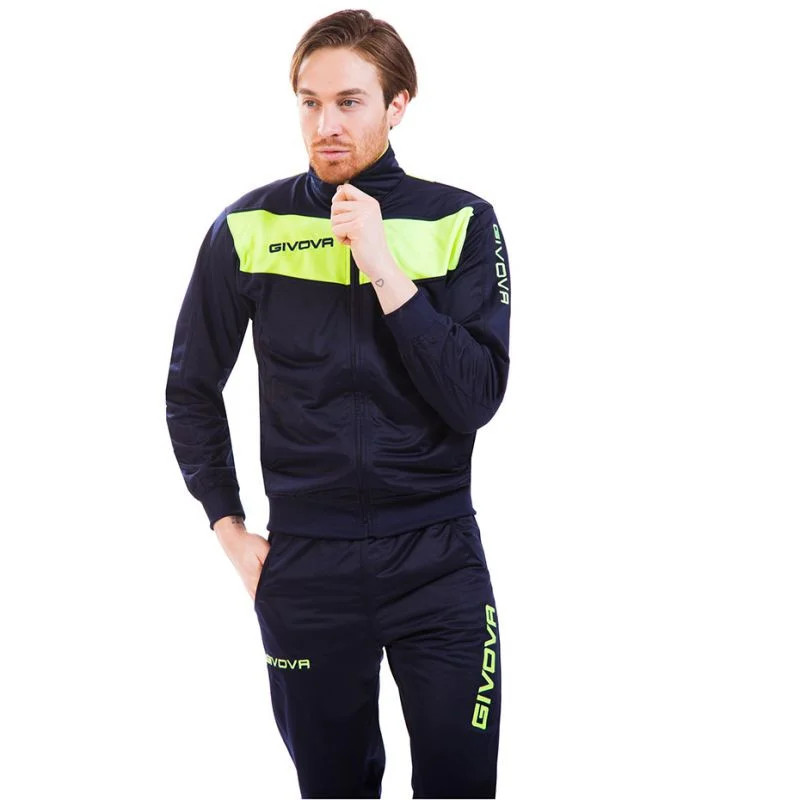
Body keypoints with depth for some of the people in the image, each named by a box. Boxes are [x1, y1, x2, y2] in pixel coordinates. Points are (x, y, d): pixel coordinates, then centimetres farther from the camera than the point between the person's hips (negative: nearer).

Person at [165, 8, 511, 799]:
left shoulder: (461, 223, -4)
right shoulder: (248, 229, -2)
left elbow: (475, 400, -13)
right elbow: (191, 390, 9)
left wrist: (384, 267, -20)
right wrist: (229, 529, 3)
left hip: (438, 556, -1)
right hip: (305, 565, 1)